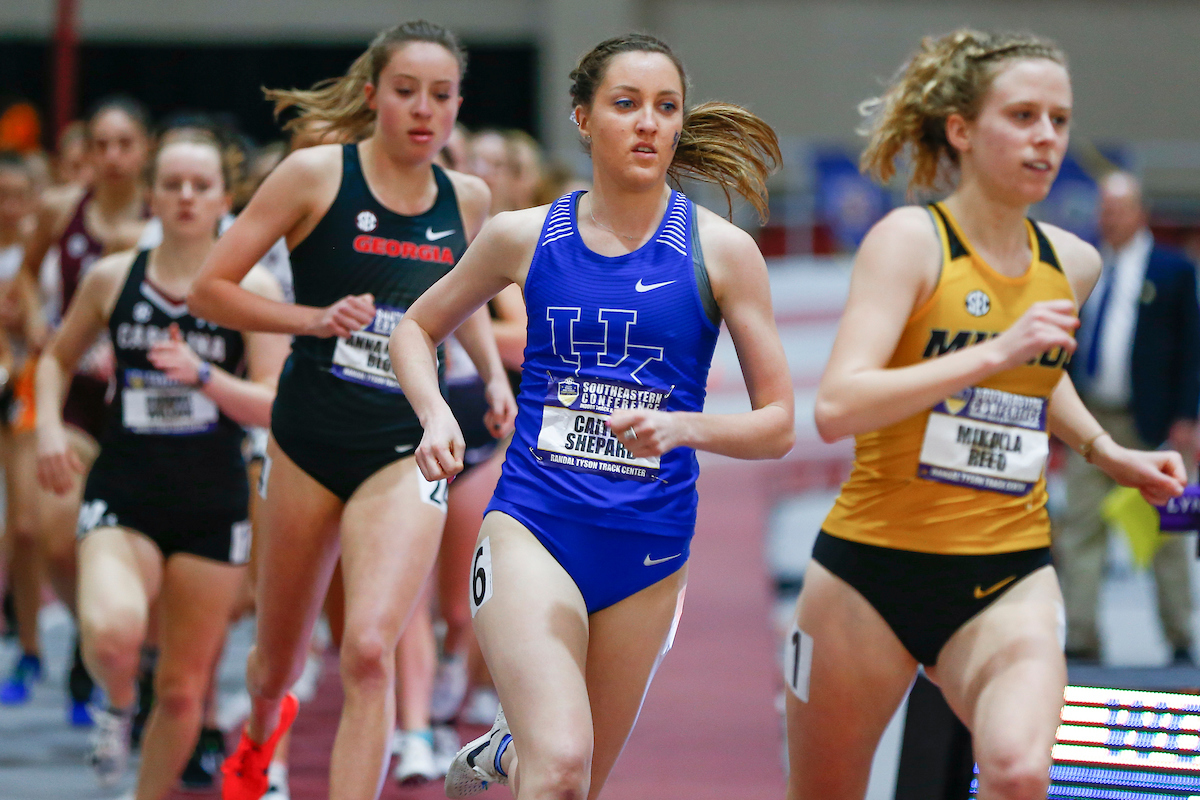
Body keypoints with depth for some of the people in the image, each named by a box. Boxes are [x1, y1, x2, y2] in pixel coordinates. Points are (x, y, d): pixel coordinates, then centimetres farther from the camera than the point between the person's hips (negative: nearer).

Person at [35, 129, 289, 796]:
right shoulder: (112, 278, 4)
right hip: (123, 496, 0)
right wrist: (49, 426, 3)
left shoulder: (252, 288, 0)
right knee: (112, 633, -28)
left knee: (183, 689, 5)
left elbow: (273, 407, -6)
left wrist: (201, 374, -22)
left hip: (213, 508, 0)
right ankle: (118, 706, 7)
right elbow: (58, 359, 20)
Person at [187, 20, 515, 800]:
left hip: (407, 451, 1)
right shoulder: (316, 175, -7)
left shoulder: (467, 199, 5)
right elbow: (210, 289, -5)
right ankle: (260, 734, 54)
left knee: (370, 649, -21)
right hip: (310, 442, -1)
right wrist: (315, 317, -17)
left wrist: (495, 375, 9)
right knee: (279, 662, 17)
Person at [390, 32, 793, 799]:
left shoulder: (721, 251, -1)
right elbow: (416, 329, 19)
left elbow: (777, 424, 1)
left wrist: (685, 426, -19)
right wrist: (435, 413, -1)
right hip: (532, 526, -2)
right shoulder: (525, 236, 2)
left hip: (647, 547, 2)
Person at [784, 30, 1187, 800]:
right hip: (874, 562, -3)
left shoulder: (1074, 266, 6)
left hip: (1009, 576, 3)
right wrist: (996, 354, -28)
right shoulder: (911, 239, -11)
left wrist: (1107, 452, 15)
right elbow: (836, 408, -25)